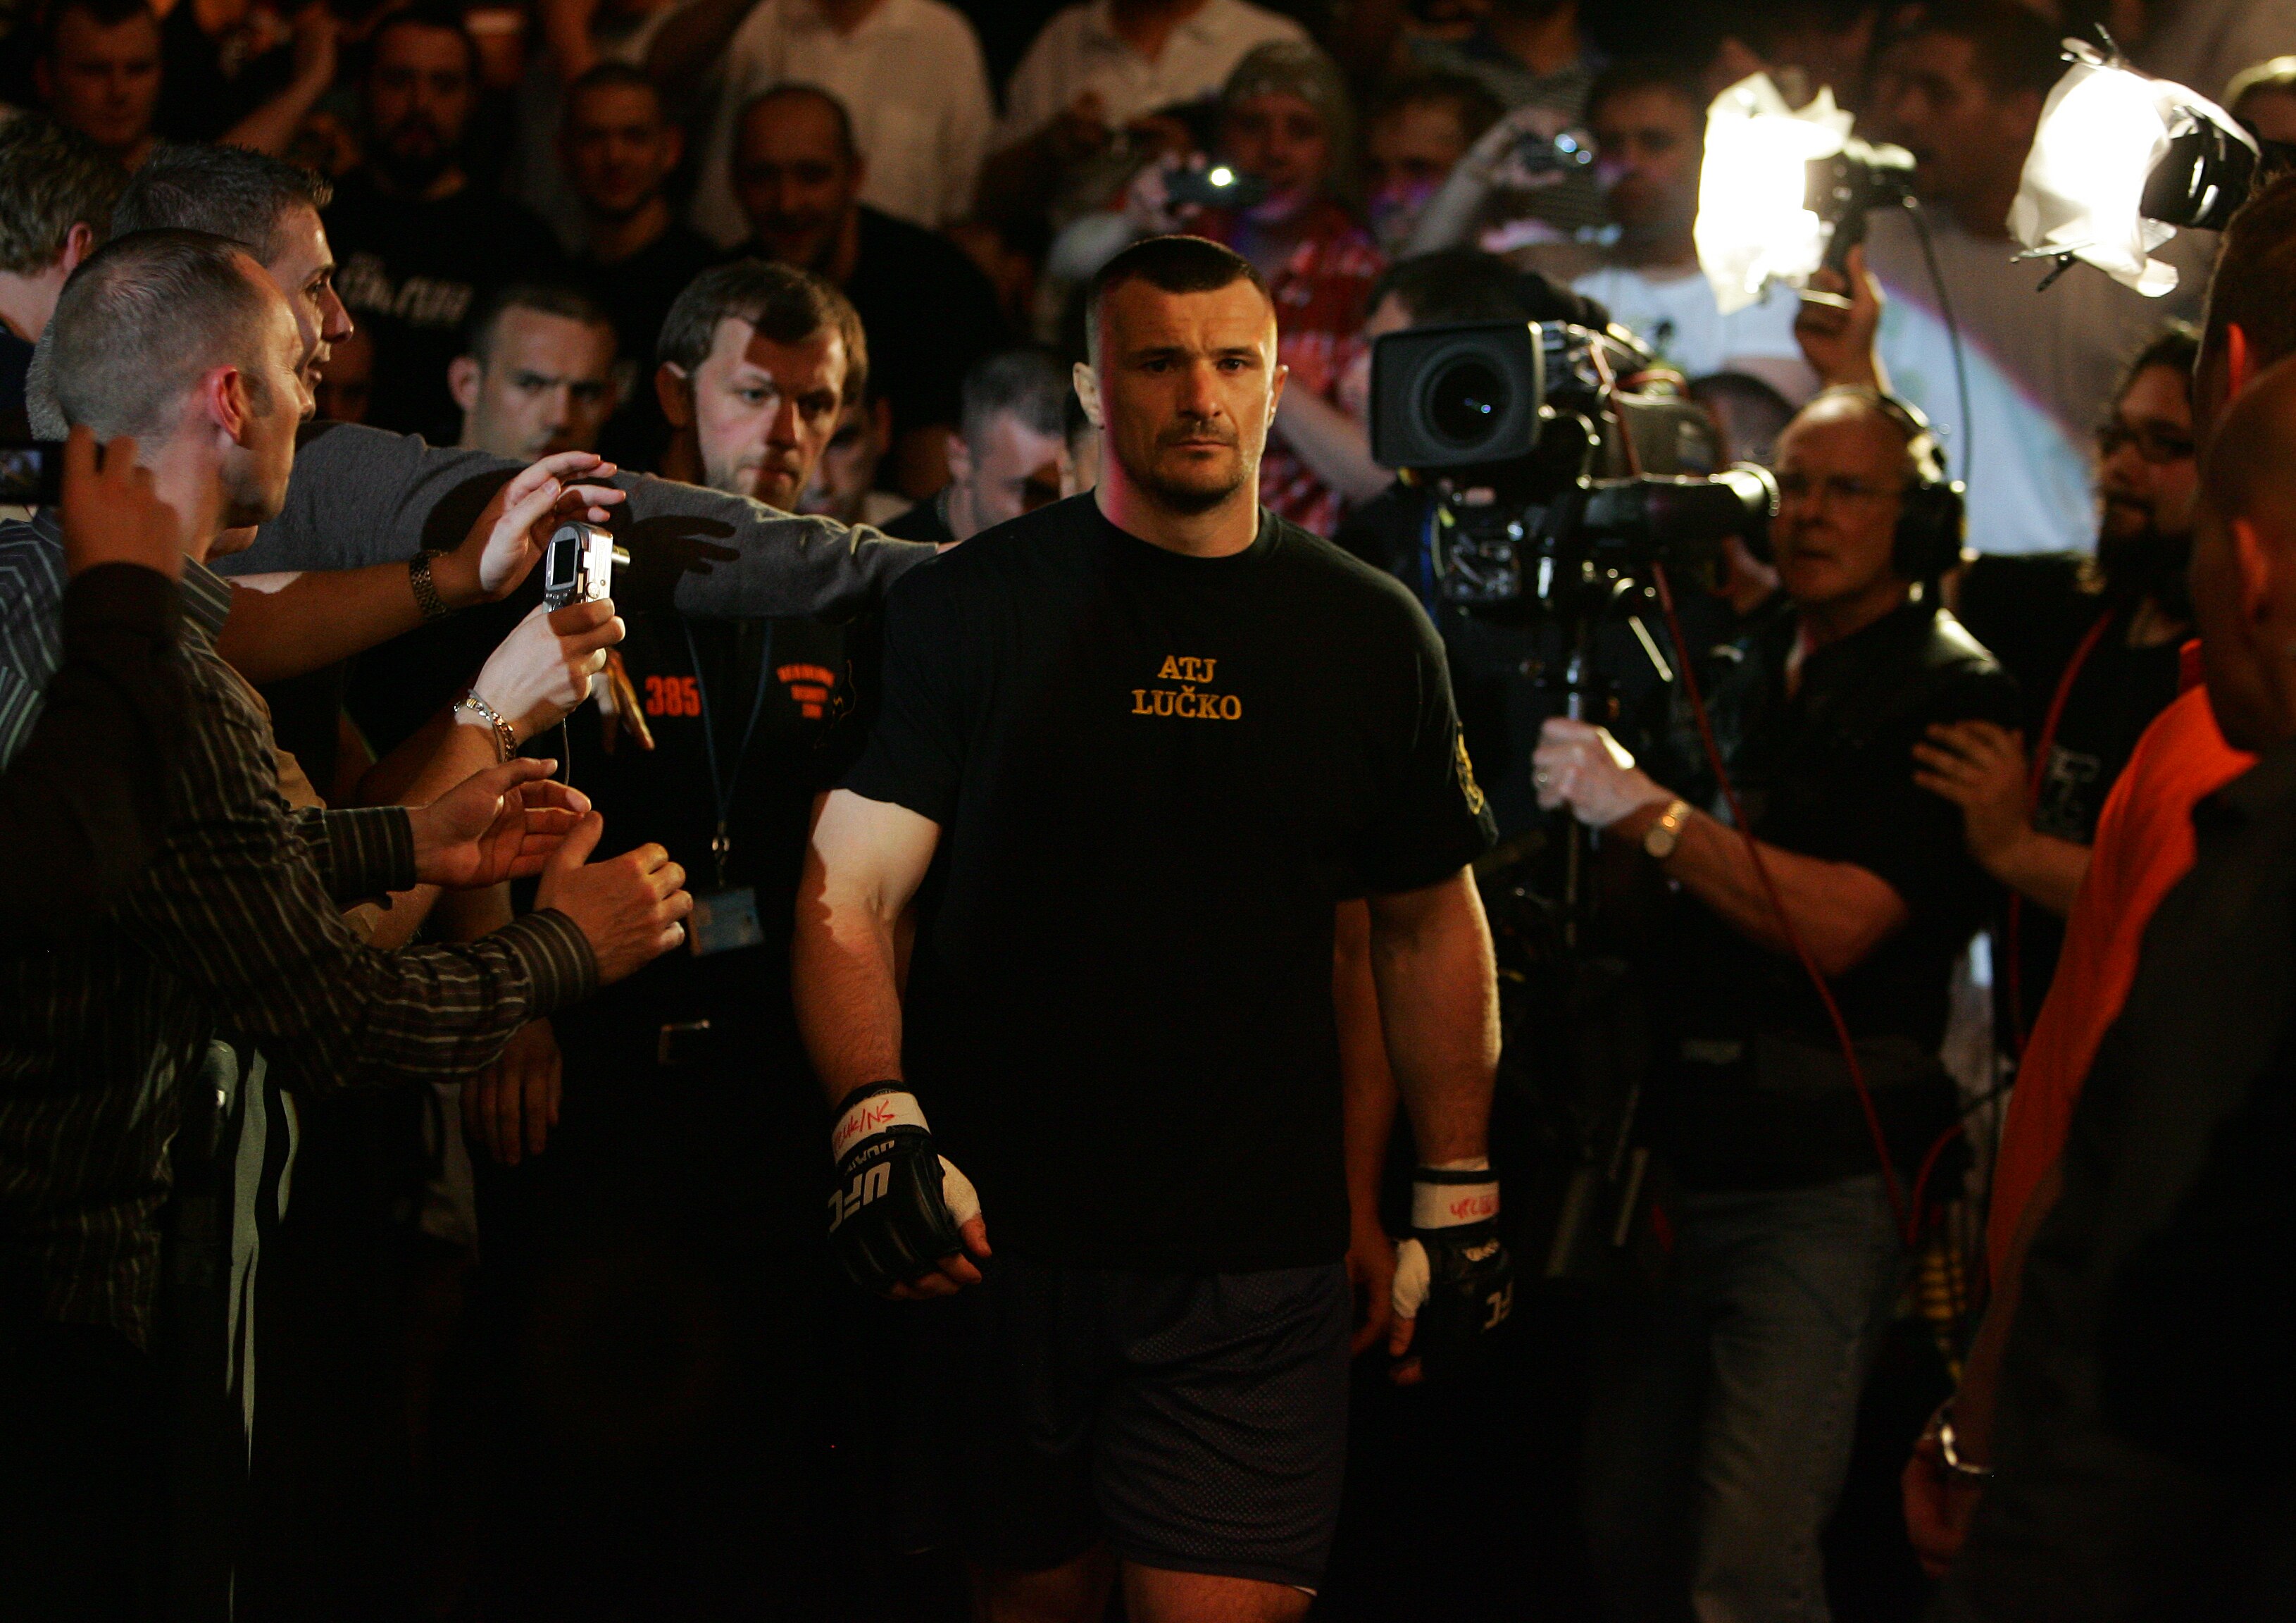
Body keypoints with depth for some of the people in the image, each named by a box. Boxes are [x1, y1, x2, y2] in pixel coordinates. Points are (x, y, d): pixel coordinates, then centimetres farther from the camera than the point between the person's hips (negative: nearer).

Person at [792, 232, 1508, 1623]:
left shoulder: (1370, 636, 8)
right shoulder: (970, 610, 1)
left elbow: (1431, 925, 16)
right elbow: (846, 896, -4)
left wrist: (1458, 1199, 13)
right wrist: (879, 1122, -20)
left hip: (1257, 1267, 1)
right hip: (998, 1241, 0)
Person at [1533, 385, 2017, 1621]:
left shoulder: (1953, 696, -7)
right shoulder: (1749, 667, 15)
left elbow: (1838, 922, -20)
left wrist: (1646, 813, -21)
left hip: (1823, 1184, -7)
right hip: (1683, 1156, 7)